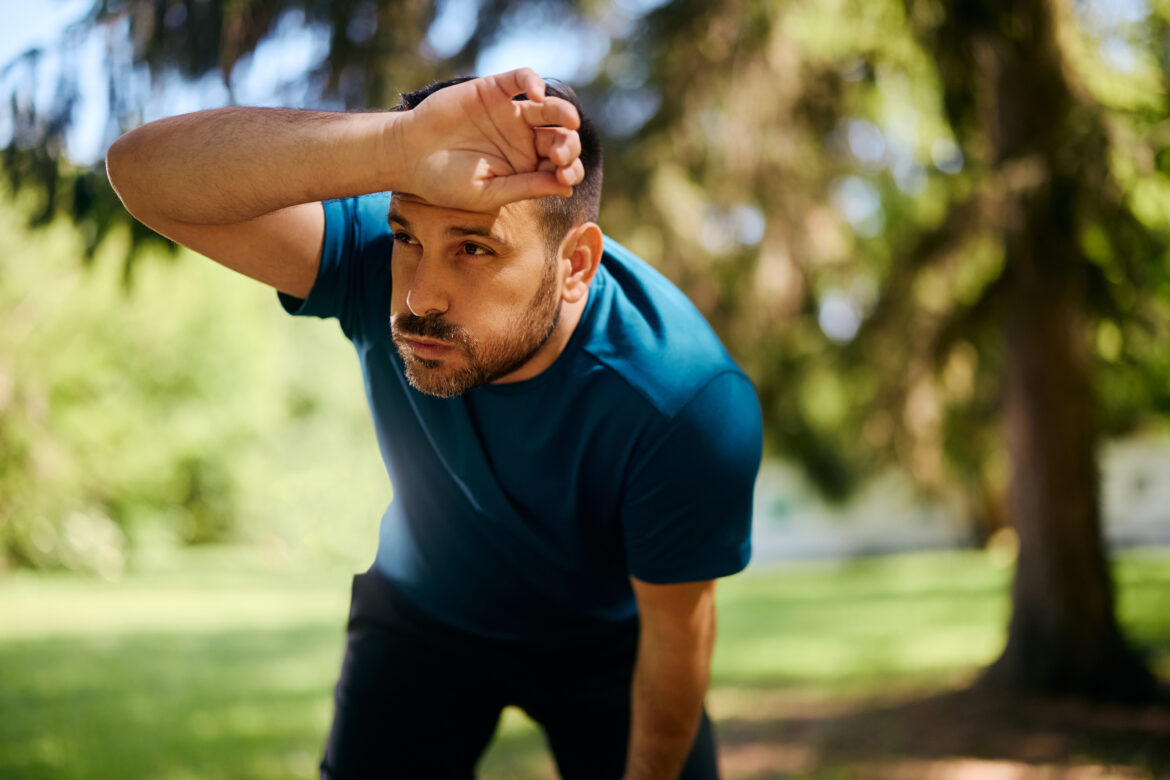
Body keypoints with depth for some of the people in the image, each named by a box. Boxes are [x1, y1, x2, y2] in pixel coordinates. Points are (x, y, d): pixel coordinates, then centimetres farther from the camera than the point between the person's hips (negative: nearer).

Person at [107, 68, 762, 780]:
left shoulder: (689, 406, -37)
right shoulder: (373, 259, -31)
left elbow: (674, 631, -21)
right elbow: (143, 170, -45)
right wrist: (394, 147, -61)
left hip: (603, 638, -1)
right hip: (424, 614, 2)